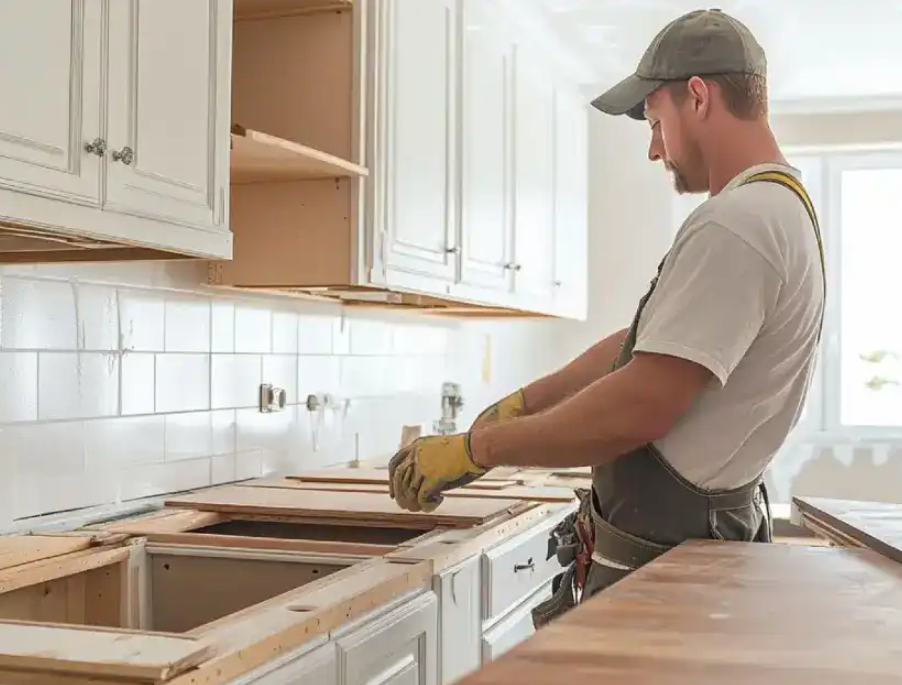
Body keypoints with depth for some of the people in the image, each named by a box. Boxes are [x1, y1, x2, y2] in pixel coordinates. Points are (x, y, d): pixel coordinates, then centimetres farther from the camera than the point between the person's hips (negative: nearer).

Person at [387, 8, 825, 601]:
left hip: (665, 555, -10)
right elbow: (643, 346, 19)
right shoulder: (780, 209, 15)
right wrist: (521, 404, 13)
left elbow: (639, 408, -26)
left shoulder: (736, 224, -21)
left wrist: (473, 449, -17)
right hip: (698, 535, 10)